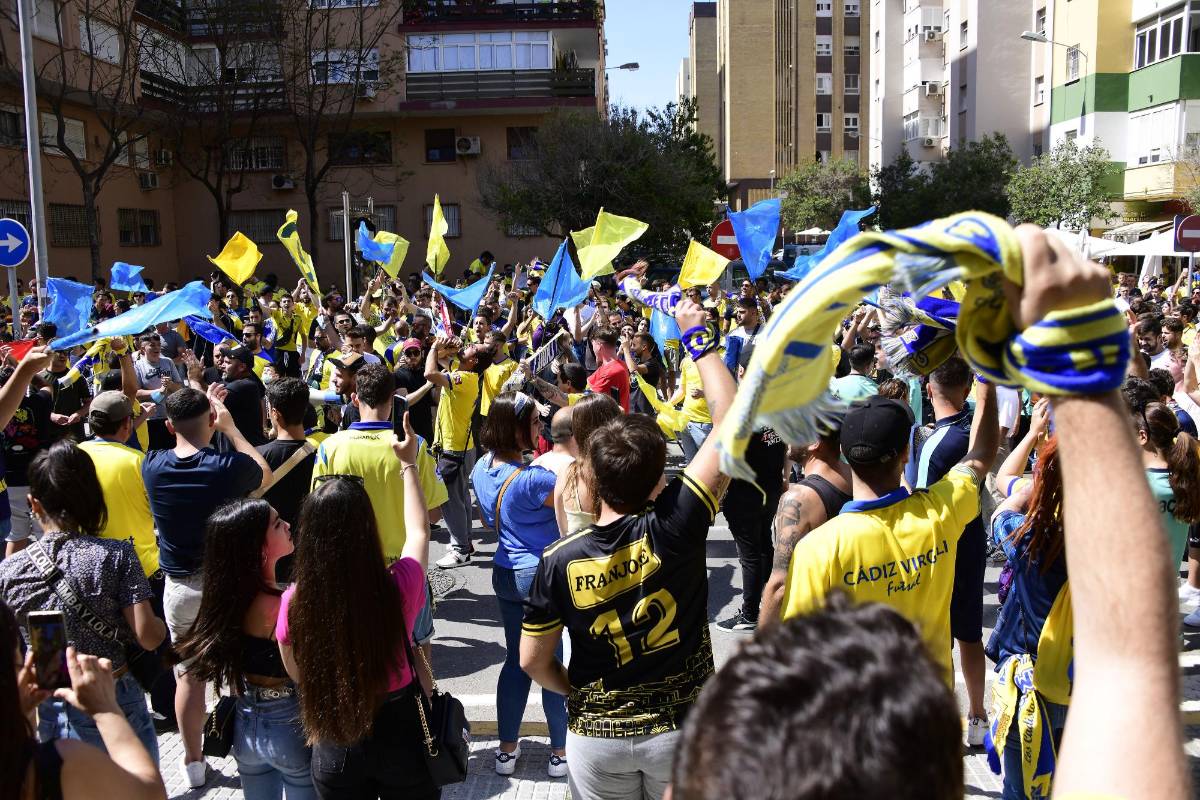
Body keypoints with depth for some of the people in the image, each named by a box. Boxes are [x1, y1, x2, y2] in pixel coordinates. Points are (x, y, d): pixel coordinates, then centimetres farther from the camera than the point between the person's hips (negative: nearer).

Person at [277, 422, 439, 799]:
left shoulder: (294, 601, -20)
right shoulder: (398, 587, -23)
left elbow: (297, 674, -1)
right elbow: (419, 531, 0)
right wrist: (408, 464, 10)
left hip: (334, 747, 1)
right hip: (402, 737, -1)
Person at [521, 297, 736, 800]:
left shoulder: (560, 561, -18)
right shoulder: (676, 526, -22)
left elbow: (532, 661, -8)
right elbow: (731, 421, -16)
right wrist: (699, 341, -8)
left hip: (597, 735, 0)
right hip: (681, 726, 0)